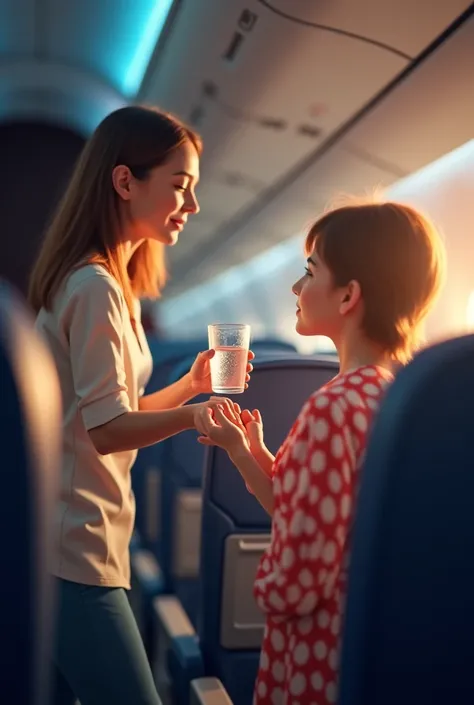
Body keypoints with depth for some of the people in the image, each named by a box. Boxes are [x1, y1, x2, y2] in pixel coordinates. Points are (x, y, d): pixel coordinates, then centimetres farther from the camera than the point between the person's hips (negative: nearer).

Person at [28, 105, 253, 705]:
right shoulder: (95, 287, -15)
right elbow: (108, 429, -20)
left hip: (60, 542, 9)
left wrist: (191, 383, 8)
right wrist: (196, 413, -34)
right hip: (74, 549, -9)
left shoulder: (101, 282, 15)